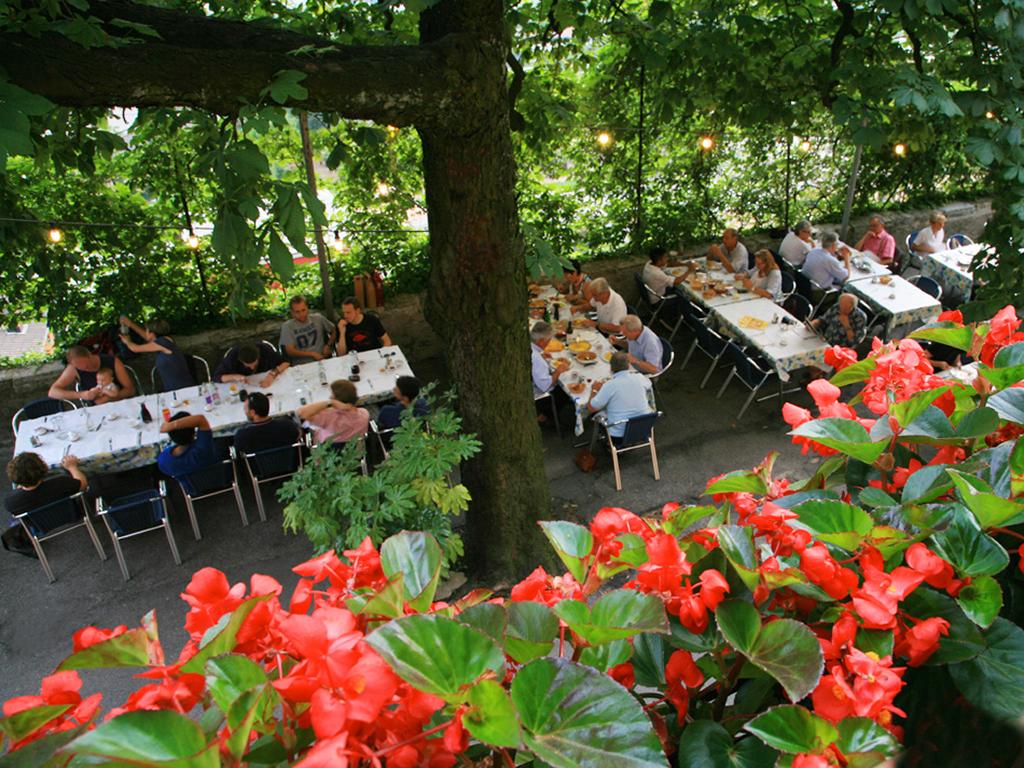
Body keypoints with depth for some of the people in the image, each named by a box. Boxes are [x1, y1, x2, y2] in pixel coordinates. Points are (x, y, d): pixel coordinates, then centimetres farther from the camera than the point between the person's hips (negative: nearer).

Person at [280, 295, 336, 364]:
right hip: (301, 366, -3)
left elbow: (333, 330, 22)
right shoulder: (287, 327, 0)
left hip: (322, 361, 3)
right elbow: (290, 351, -7)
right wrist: (312, 354, -13)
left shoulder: (318, 318, 9)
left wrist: (328, 345, 6)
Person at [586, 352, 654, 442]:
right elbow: (648, 384, 18)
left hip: (619, 436, -4)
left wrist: (594, 389, 7)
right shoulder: (639, 378, -9)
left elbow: (591, 408, -10)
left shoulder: (609, 386, -22)